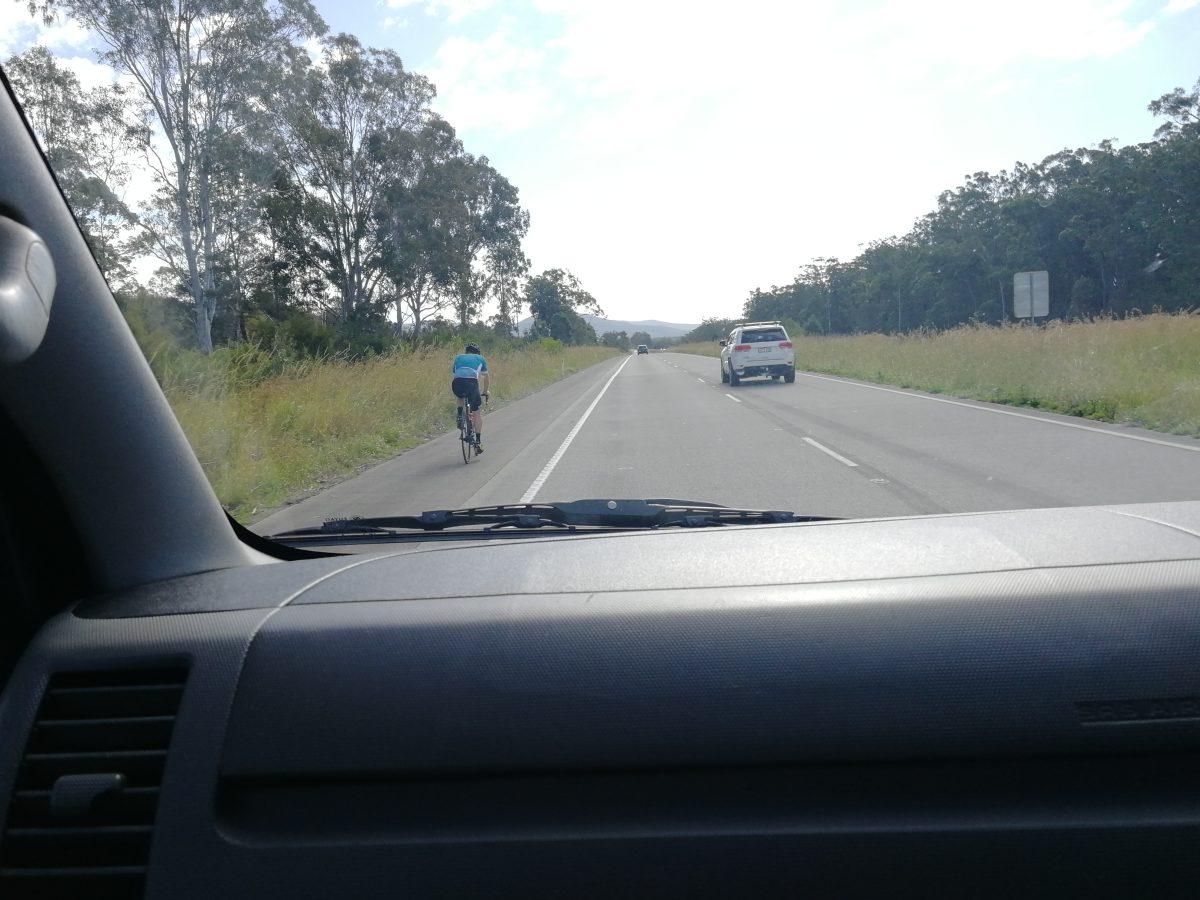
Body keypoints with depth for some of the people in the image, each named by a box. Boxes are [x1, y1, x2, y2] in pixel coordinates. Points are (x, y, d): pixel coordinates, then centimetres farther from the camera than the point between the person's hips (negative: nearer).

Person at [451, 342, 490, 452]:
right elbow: (486, 377, 38)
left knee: (461, 397, 38)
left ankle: (460, 416, 17)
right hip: (471, 383, -2)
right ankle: (478, 441, 8)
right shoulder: (480, 358, 29)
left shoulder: (458, 357, 33)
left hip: (457, 383, 2)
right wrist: (485, 391, 53)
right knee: (476, 413, 12)